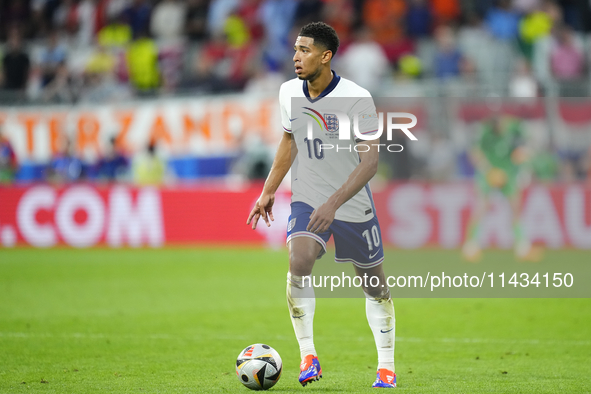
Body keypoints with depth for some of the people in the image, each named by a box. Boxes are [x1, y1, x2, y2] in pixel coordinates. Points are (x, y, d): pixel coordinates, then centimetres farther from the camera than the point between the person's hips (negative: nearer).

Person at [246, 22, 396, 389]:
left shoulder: (357, 99, -20)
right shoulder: (289, 93, -3)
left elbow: (370, 161, -22)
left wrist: (334, 203, -31)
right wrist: (268, 191, 14)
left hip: (354, 205, -3)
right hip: (306, 201, 3)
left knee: (374, 283, 9)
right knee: (299, 262, -24)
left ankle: (387, 367, 26)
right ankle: (308, 356, -18)